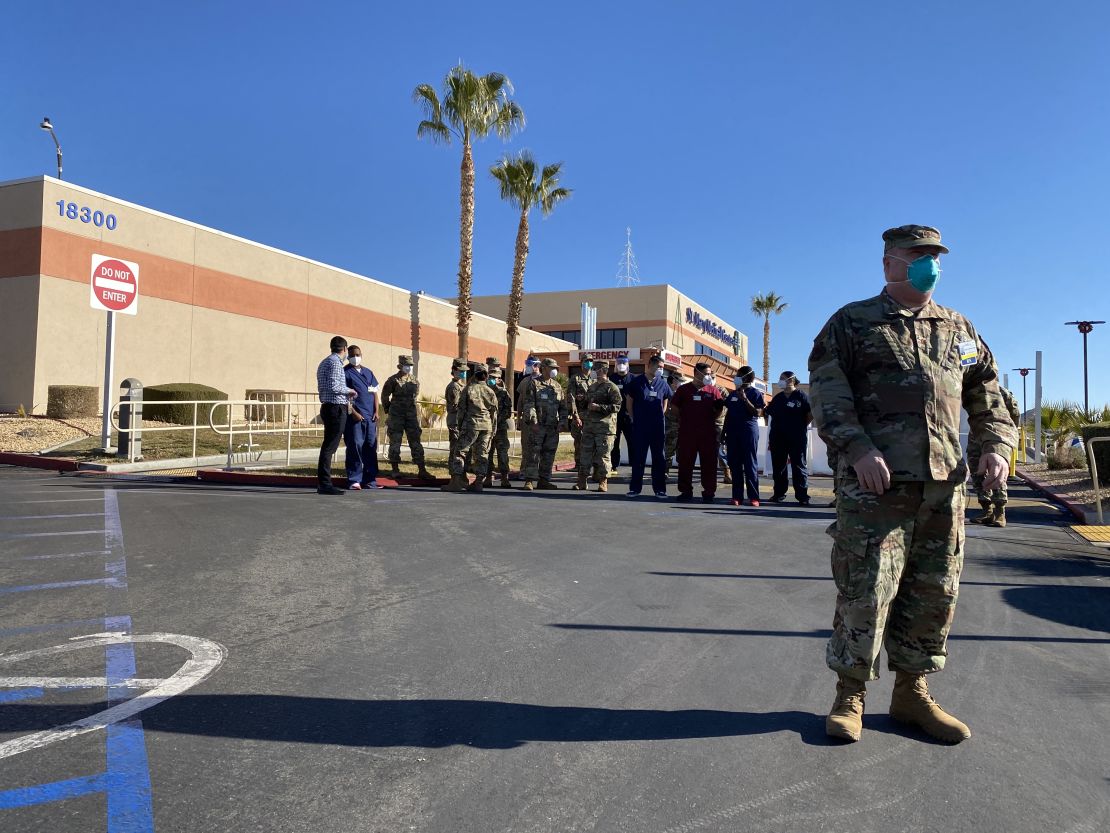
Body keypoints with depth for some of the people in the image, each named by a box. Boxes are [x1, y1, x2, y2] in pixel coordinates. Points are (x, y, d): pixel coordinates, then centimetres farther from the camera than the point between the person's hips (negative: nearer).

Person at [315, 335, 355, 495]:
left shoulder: (324, 362, 20)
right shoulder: (335, 362, -11)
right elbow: (333, 386, -21)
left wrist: (345, 394, 23)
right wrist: (348, 391, -6)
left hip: (327, 408, 10)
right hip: (336, 408, -10)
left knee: (328, 446, 13)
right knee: (329, 447, -9)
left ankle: (324, 482, 17)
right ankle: (324, 484, -8)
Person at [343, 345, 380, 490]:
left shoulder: (368, 372, 19)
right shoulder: (345, 373, 2)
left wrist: (376, 412, 8)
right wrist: (353, 412, -13)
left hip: (370, 416, 5)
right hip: (354, 416, -5)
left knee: (371, 447, 5)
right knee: (355, 446, -7)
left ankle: (370, 480, 11)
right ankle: (354, 480, -2)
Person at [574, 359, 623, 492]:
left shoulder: (612, 387, -3)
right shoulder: (592, 387, 20)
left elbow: (616, 407, -13)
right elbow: (584, 404, 33)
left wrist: (598, 407, -18)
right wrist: (585, 403, 12)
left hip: (604, 427, -6)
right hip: (588, 425, 7)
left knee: (603, 455, -2)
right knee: (585, 454, 5)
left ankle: (603, 482, 7)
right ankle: (582, 481, 10)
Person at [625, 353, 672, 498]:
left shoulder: (663, 384, 7)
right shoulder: (637, 382, 0)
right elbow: (628, 402, 6)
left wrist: (660, 417, 12)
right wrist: (633, 419, 6)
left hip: (658, 427, 2)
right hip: (639, 427, -2)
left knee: (658, 458, 6)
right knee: (638, 458, 2)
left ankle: (659, 488, 12)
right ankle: (635, 488, 10)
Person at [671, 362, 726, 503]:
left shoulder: (714, 390, 8)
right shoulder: (684, 389, 7)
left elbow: (719, 410, 9)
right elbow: (674, 406, 9)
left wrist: (711, 419, -4)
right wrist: (683, 419, 3)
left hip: (708, 433, 0)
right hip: (687, 432, 0)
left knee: (709, 463, 1)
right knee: (685, 463, 4)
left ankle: (708, 492, 8)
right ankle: (686, 491, 13)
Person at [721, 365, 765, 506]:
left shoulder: (755, 393, 0)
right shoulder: (733, 394, 16)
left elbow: (758, 413, -11)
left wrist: (745, 399, -17)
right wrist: (724, 432, 15)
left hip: (749, 431, -6)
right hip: (733, 431, 6)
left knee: (750, 465, -5)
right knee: (735, 464, 3)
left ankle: (754, 497, -4)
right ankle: (737, 496, 7)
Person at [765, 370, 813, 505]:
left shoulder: (801, 396, -3)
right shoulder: (777, 398, 14)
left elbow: (811, 414, -6)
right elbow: (771, 415, 18)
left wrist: (801, 426, 0)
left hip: (797, 438, -5)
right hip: (778, 437, 6)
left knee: (799, 466, -1)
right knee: (778, 466, 7)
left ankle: (802, 495, 1)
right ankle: (779, 494, 15)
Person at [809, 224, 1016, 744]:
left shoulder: (959, 330, 20)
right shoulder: (853, 323, 4)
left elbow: (987, 396, 22)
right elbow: (827, 391, -6)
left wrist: (997, 445, 4)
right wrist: (858, 448, -18)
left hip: (943, 487, 5)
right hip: (875, 484, -5)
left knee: (934, 596, 9)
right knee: (864, 593, -4)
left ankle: (911, 693, 24)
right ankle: (850, 696, 12)